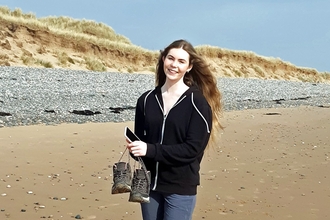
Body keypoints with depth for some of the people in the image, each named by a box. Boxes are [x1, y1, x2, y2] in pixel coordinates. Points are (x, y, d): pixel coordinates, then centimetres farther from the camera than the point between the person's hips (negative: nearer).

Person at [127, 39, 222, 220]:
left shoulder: (197, 102, -8)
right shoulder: (147, 99, 5)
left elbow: (193, 148, -14)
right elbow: (140, 138, 9)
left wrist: (150, 150, -22)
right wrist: (135, 148, -16)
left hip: (181, 187, -4)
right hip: (150, 184, 4)